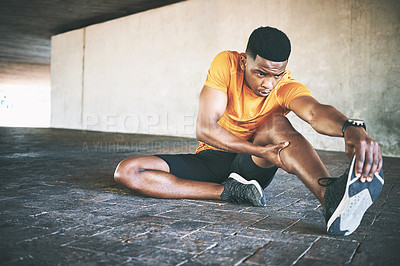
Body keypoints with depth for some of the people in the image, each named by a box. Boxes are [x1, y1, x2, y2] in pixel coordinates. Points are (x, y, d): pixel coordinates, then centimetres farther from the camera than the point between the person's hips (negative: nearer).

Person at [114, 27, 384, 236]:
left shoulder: (287, 87, -12)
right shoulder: (226, 63, -14)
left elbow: (316, 112, -36)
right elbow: (204, 129, -21)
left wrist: (351, 129, -59)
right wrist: (260, 150, -31)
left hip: (252, 166, -1)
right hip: (211, 160, 1)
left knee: (277, 123, -31)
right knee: (127, 171, -19)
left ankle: (331, 197, -52)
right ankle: (230, 191, -24)